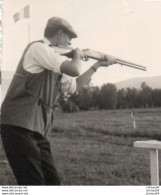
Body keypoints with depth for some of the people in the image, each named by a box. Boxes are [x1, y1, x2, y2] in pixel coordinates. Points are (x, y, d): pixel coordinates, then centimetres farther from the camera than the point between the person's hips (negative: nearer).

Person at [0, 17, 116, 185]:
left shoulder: (53, 65, 21)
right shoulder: (38, 48, -7)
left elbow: (75, 84, 34)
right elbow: (74, 70, -16)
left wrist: (97, 65, 35)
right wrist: (77, 54, 5)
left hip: (37, 132, 10)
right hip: (19, 127, -10)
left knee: (52, 182, 10)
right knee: (34, 184, -13)